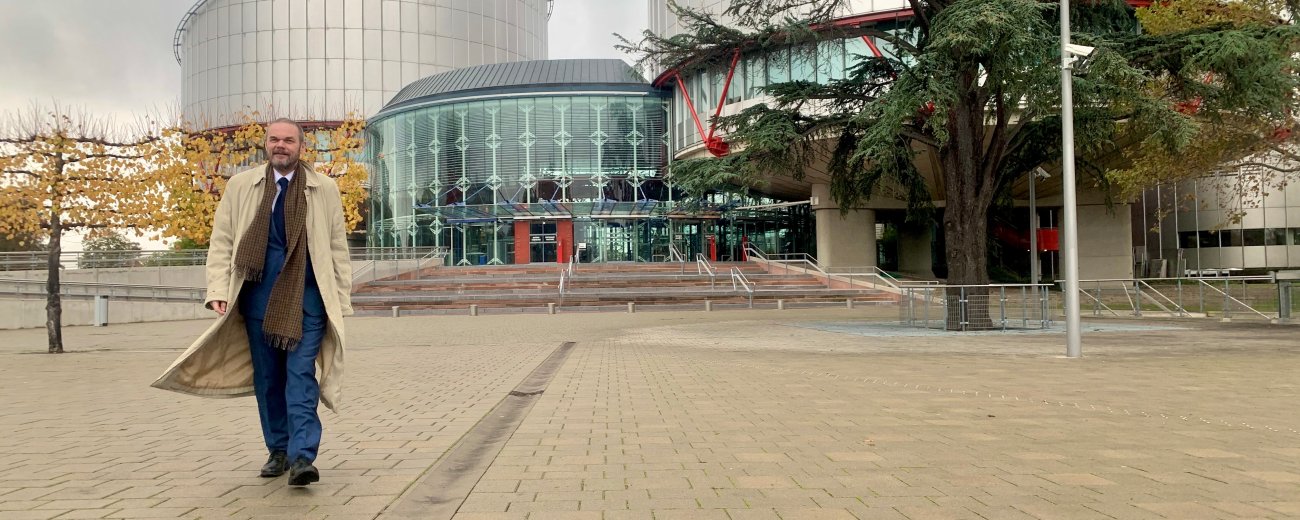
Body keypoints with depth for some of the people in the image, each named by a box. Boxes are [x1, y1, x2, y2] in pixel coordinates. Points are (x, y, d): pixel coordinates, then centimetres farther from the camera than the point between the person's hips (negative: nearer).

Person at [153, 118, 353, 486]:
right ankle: (278, 451, 20)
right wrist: (219, 290, -4)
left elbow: (338, 248, 8)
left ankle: (302, 457, -12)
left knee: (301, 374, -9)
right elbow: (221, 241, 7)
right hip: (258, 293, 2)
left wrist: (340, 301, 3)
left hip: (307, 294, -2)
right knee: (267, 377, 8)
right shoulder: (240, 186, 9)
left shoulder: (324, 189, 7)